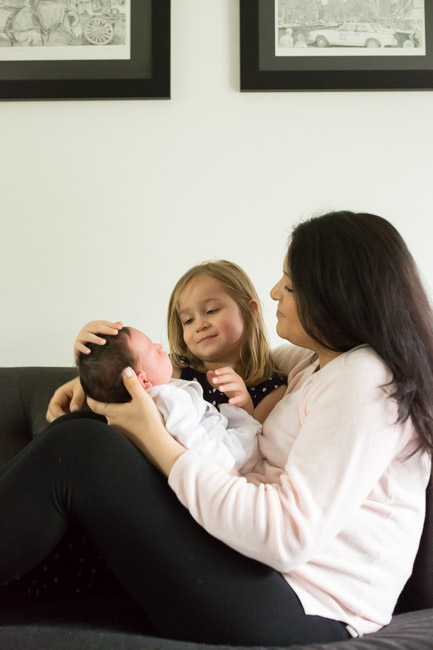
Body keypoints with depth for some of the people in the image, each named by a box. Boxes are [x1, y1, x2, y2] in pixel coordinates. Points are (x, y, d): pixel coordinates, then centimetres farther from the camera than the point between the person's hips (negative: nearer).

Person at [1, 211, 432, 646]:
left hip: (300, 613, -9)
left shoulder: (366, 378, -16)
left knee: (77, 450, -19)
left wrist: (153, 437, -18)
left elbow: (287, 537, -24)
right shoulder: (317, 361, 13)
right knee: (78, 433, 6)